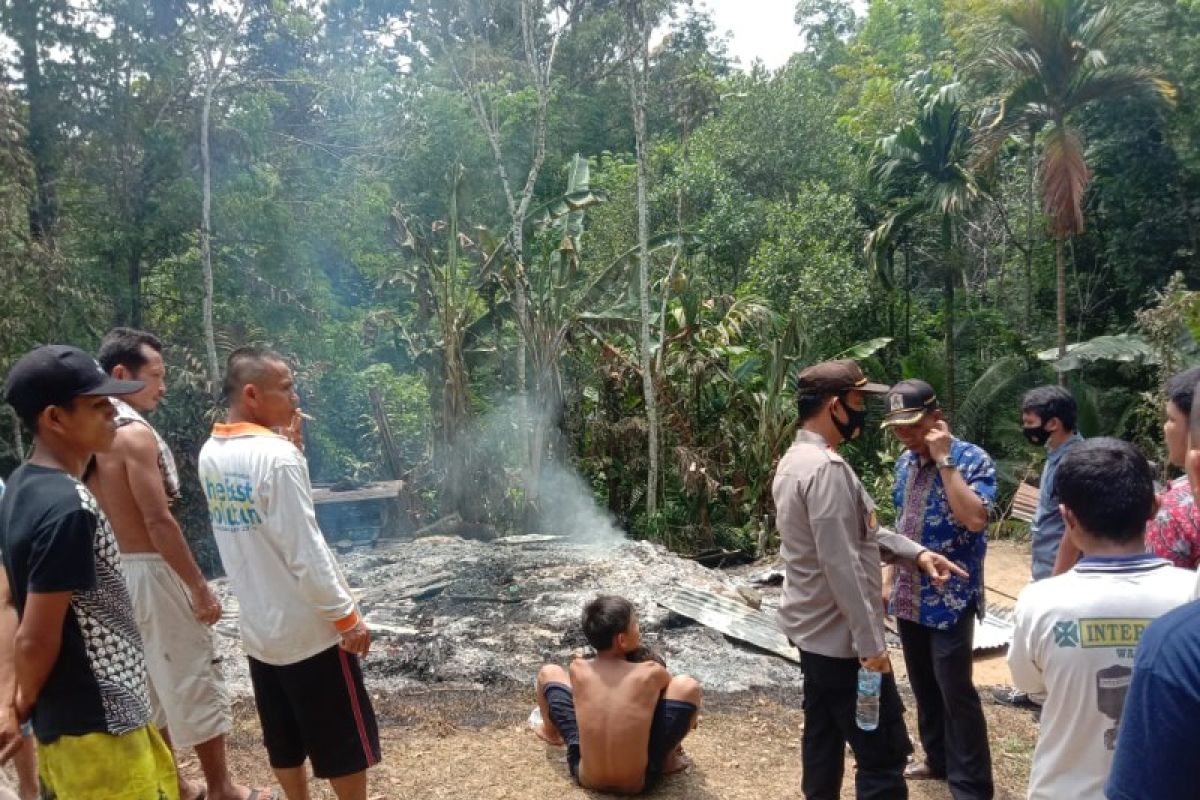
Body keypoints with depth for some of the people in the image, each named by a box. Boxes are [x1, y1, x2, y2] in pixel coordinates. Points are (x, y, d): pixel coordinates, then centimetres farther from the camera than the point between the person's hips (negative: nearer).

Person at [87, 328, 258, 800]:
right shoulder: (134, 433, -20)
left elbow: (120, 513, 13)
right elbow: (158, 522, -23)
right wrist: (200, 587, -17)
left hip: (116, 573, 9)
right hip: (152, 572, -9)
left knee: (151, 684, 18)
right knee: (195, 680, 3)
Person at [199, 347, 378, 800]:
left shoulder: (211, 455, 2)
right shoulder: (276, 456, -23)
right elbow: (306, 553, -24)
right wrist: (346, 616, -14)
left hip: (258, 629, 8)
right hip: (308, 629, -8)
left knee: (284, 742, 20)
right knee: (344, 741, 10)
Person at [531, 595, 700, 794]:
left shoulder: (577, 669, -12)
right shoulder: (651, 672, -16)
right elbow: (675, 690, 8)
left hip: (585, 777, 2)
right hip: (639, 782, -2)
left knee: (548, 672, 13)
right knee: (687, 685, -2)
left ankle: (551, 732, 45)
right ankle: (669, 758, 22)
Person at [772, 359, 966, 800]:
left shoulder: (796, 459, 8)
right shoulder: (827, 469, -24)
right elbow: (843, 566, -26)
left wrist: (915, 552, 5)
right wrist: (870, 642, -21)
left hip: (812, 628, 10)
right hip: (841, 636, -10)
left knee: (823, 737, 20)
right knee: (884, 752, 0)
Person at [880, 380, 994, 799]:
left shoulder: (973, 460, -14)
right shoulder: (905, 462, 6)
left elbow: (974, 518, -29)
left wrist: (944, 460, -25)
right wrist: (889, 579, 14)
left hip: (950, 599, -7)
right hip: (909, 596, 7)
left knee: (956, 691, 1)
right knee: (923, 686, 18)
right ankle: (938, 759, 36)